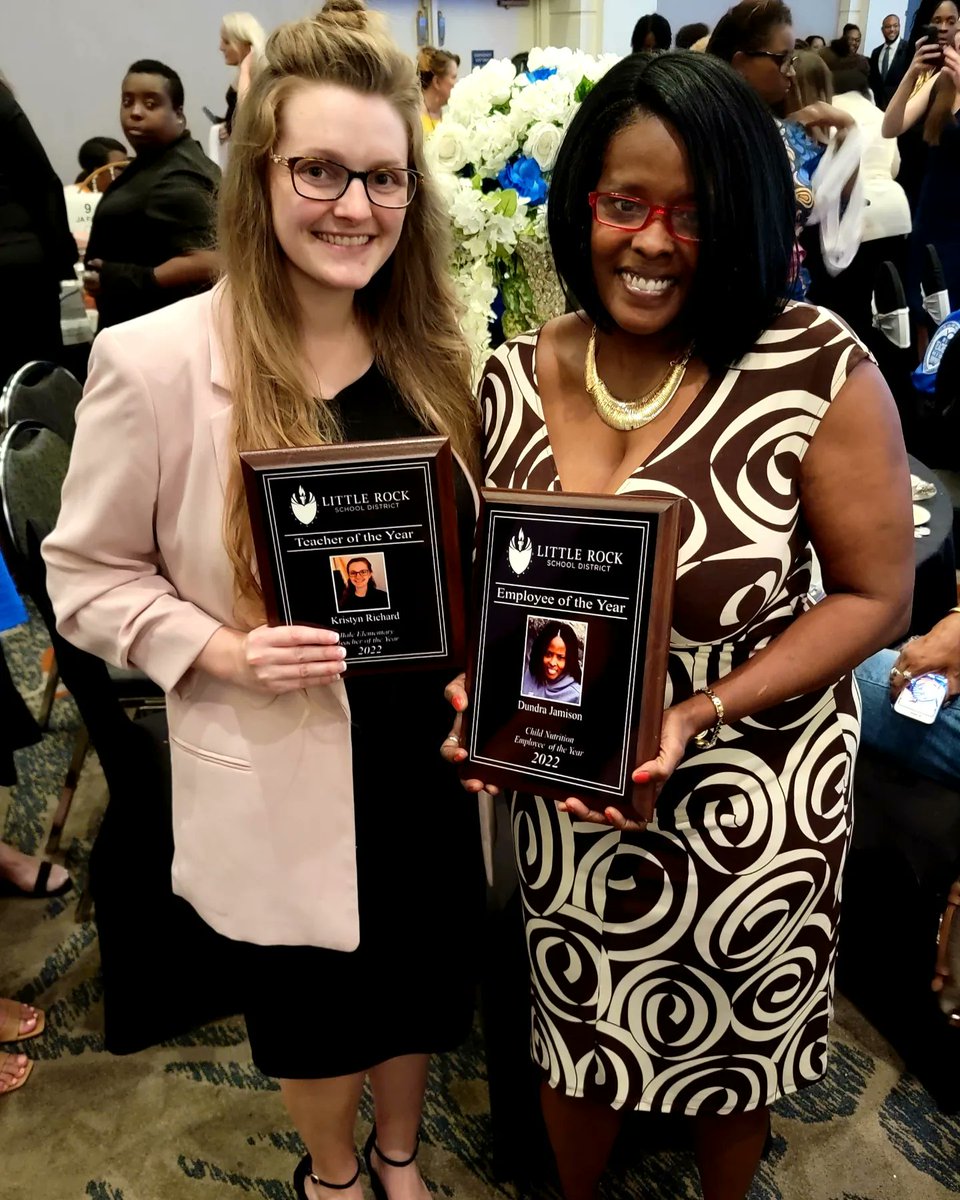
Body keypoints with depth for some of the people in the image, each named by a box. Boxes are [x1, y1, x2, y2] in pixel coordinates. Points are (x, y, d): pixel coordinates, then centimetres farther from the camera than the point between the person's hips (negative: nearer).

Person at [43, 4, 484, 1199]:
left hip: (428, 746, 4)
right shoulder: (156, 361, -15)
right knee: (311, 1002, 22)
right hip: (275, 770, -3)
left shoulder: (434, 351, -1)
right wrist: (226, 650, -22)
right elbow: (86, 573, -7)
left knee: (419, 976, 25)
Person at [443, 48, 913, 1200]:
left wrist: (700, 713, -22)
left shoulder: (820, 372, -18)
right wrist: (477, 689, -14)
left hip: (753, 800, -2)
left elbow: (875, 596, -11)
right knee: (575, 1040, 25)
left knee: (732, 1059, 25)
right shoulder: (514, 379, -7)